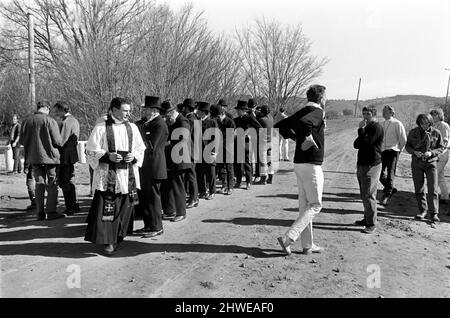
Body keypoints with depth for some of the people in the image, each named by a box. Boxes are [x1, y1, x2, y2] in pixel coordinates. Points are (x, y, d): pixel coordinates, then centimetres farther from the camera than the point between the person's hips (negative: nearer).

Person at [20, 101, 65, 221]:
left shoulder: (27, 121, 3)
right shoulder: (50, 121, -12)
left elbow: (22, 141, 7)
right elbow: (57, 141, -12)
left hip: (34, 157, 5)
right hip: (49, 156, -4)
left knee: (39, 184, 11)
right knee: (52, 184, 4)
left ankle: (40, 213, 13)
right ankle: (51, 212, 3)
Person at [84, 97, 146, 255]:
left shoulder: (132, 128, 9)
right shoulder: (101, 128, -2)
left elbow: (141, 148, 14)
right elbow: (91, 150, -2)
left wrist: (134, 156, -7)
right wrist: (108, 156, -17)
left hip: (128, 175, 4)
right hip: (108, 176, -3)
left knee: (124, 208, 8)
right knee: (107, 209, -5)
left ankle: (118, 238, 24)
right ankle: (108, 241, 7)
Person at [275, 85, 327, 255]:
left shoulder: (302, 111, 13)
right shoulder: (317, 112, -12)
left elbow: (280, 126, 16)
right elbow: (303, 123, -34)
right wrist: (308, 138, -19)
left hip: (299, 163, 9)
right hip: (311, 165, -9)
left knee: (305, 205, 12)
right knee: (315, 205, 0)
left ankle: (308, 245, 21)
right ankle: (288, 238, -7)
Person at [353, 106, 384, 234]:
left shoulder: (377, 128, -10)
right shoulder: (366, 128, 20)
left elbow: (365, 143, -19)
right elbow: (356, 144, 13)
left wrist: (361, 130, -10)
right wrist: (361, 140, -8)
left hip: (371, 165, -9)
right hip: (362, 164, 9)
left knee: (369, 195, -8)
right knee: (364, 194, 14)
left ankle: (372, 224, -2)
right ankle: (367, 218, 25)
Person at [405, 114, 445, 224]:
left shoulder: (436, 133, -2)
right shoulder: (413, 132, 0)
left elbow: (442, 147, 3)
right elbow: (407, 146, 7)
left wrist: (431, 153, -15)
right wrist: (415, 152, -14)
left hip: (431, 162, -1)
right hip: (417, 162, 2)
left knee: (433, 189, -6)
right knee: (419, 189, 7)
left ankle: (433, 213, 2)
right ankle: (423, 210, 21)